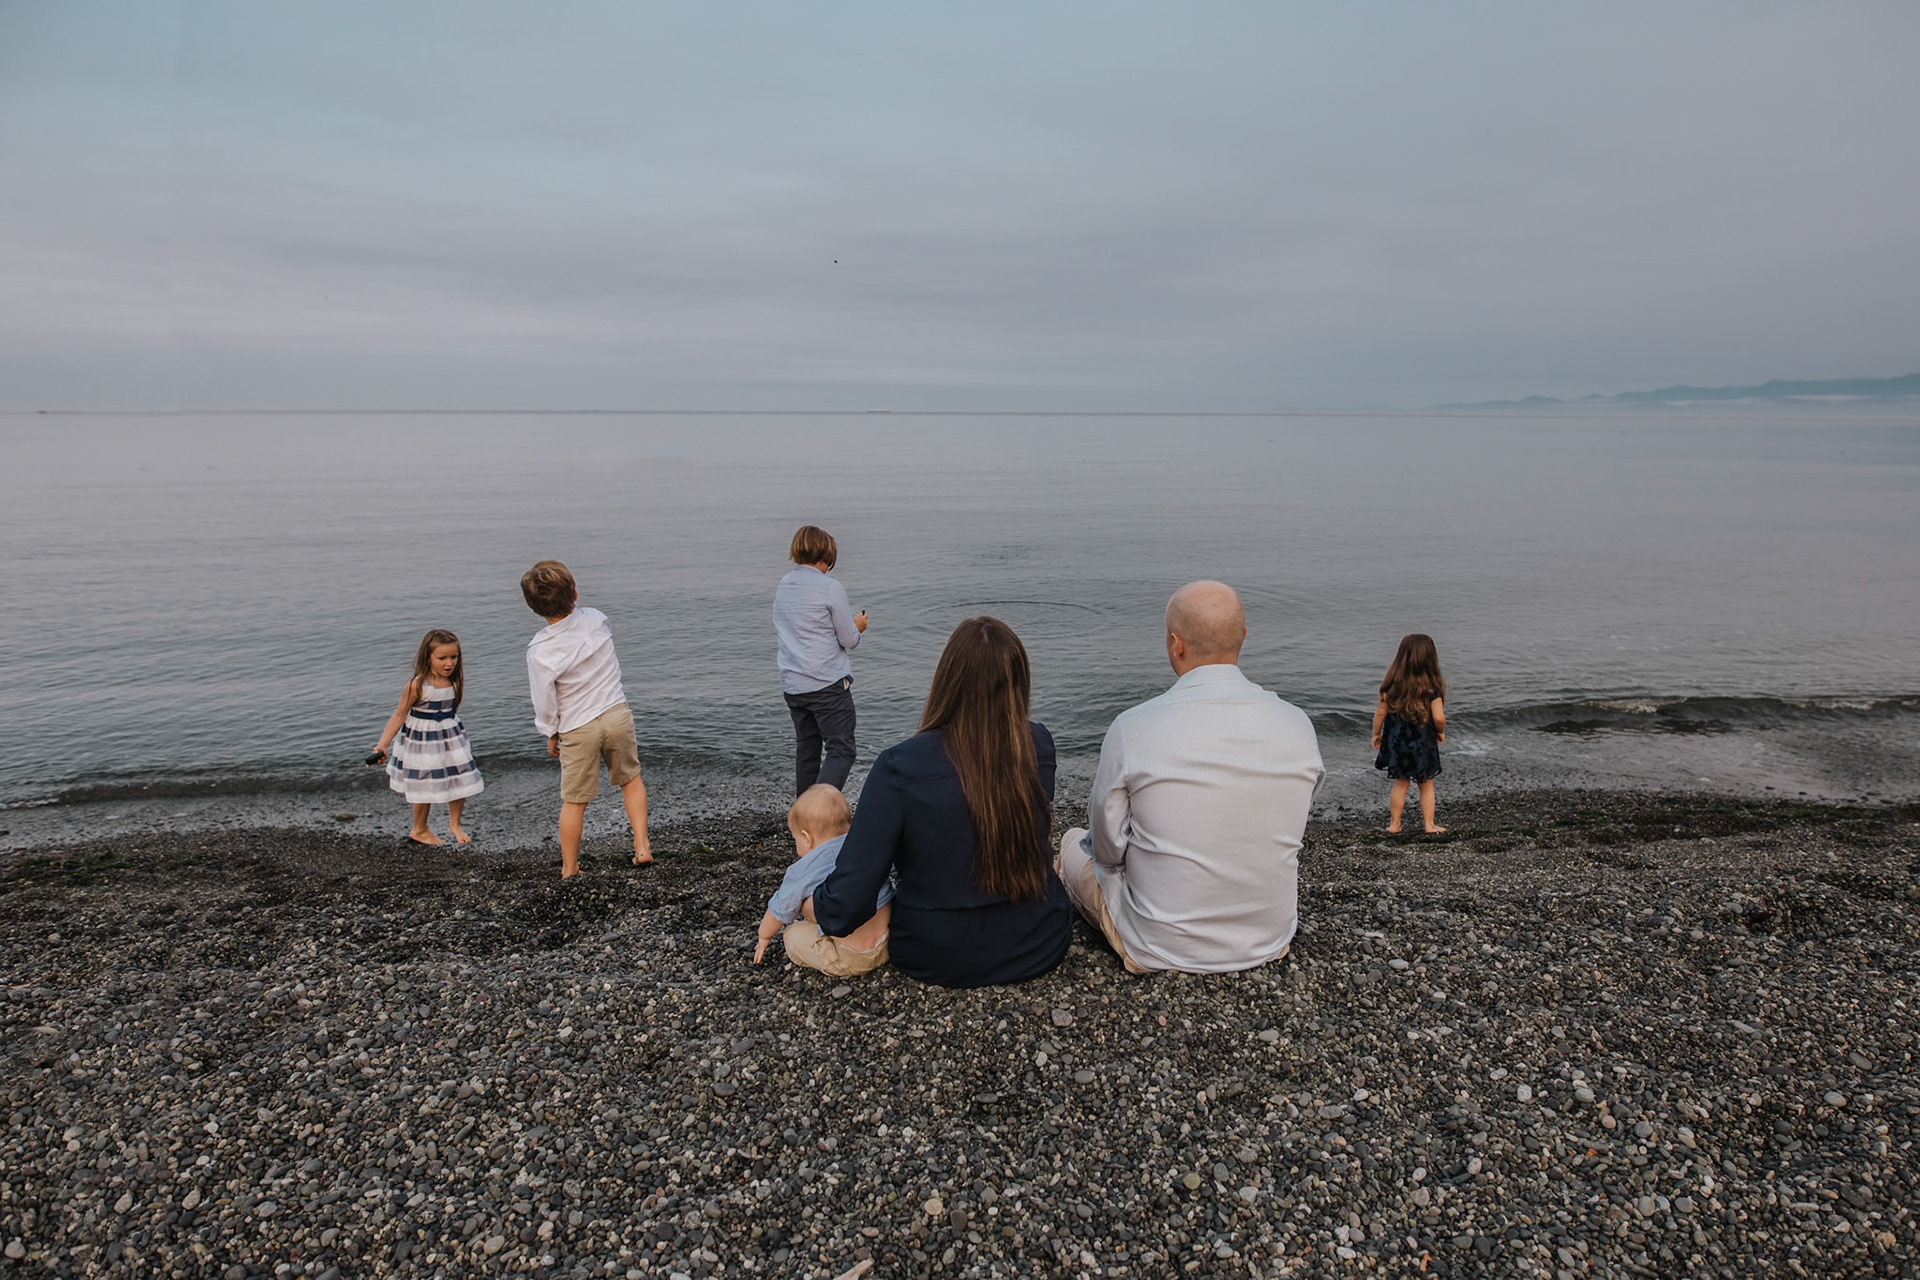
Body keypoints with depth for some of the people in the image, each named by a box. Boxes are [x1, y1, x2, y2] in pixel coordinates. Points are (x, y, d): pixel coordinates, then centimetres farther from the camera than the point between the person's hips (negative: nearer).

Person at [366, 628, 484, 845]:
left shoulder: (455, 681, -5)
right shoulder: (417, 685, -22)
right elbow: (399, 715, -17)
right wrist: (381, 746, -20)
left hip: (451, 737, 5)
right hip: (422, 740, -5)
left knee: (461, 780, 8)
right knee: (426, 787, 6)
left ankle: (455, 825, 29)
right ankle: (419, 831, 29)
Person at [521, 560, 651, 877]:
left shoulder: (539, 651, -18)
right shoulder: (596, 619, -9)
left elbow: (545, 701, -9)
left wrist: (551, 733, 7)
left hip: (578, 729, -3)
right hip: (617, 714, 3)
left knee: (573, 801, 10)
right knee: (630, 778, 22)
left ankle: (569, 868, 23)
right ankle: (642, 847, 19)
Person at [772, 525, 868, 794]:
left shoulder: (782, 587, 10)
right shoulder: (831, 588, -11)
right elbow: (849, 641, -8)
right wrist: (858, 627, 15)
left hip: (792, 686, 7)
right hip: (828, 684, -7)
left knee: (806, 751, 15)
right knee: (841, 751, -4)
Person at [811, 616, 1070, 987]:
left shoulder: (898, 767, -26)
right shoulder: (1040, 747, -16)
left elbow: (847, 904, -23)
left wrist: (814, 906, -3)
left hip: (935, 961, -1)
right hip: (1039, 947, 2)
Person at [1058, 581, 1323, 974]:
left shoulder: (1132, 728, -22)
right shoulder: (1299, 725, -11)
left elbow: (1108, 848, -10)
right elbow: (1286, 834, 4)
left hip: (1162, 950, -4)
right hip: (1270, 941, 5)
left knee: (1074, 842, 24)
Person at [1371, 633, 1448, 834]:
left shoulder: (1391, 685, -8)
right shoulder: (1432, 688, -15)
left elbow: (1380, 712, -4)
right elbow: (1439, 718, -18)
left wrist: (1376, 734, 10)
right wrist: (1441, 732, 3)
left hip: (1397, 742, 2)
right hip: (1423, 744, -2)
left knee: (1400, 783, 15)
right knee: (1426, 785, 14)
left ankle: (1394, 824, 19)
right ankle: (1429, 825, 20)